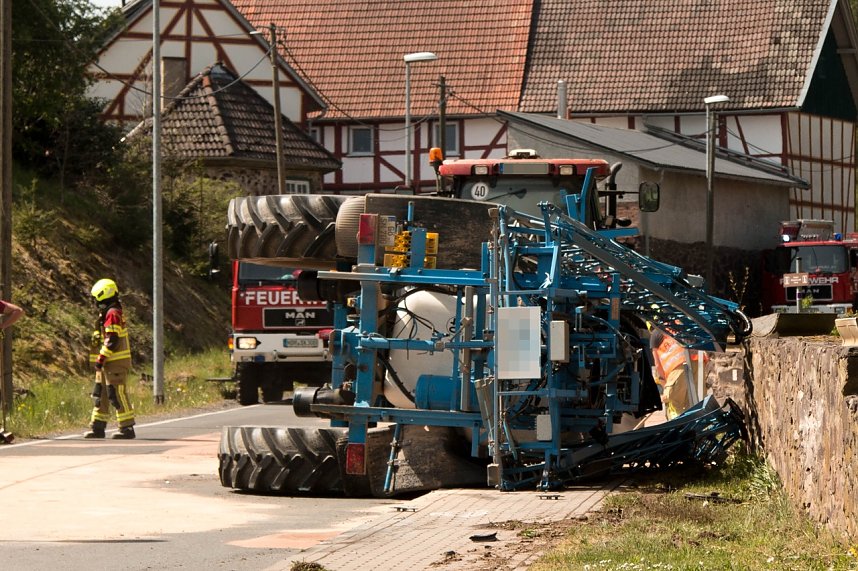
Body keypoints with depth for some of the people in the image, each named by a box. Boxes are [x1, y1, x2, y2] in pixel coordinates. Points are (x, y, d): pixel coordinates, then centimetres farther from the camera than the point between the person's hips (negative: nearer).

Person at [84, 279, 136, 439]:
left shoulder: (112, 314, -15)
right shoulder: (110, 313, 18)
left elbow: (112, 340, -22)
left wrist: (101, 358, -21)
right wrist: (101, 360, 22)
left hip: (115, 362, -11)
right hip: (108, 363, 11)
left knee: (118, 395, -7)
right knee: (100, 394, 11)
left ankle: (127, 428, -4)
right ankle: (97, 427, 15)